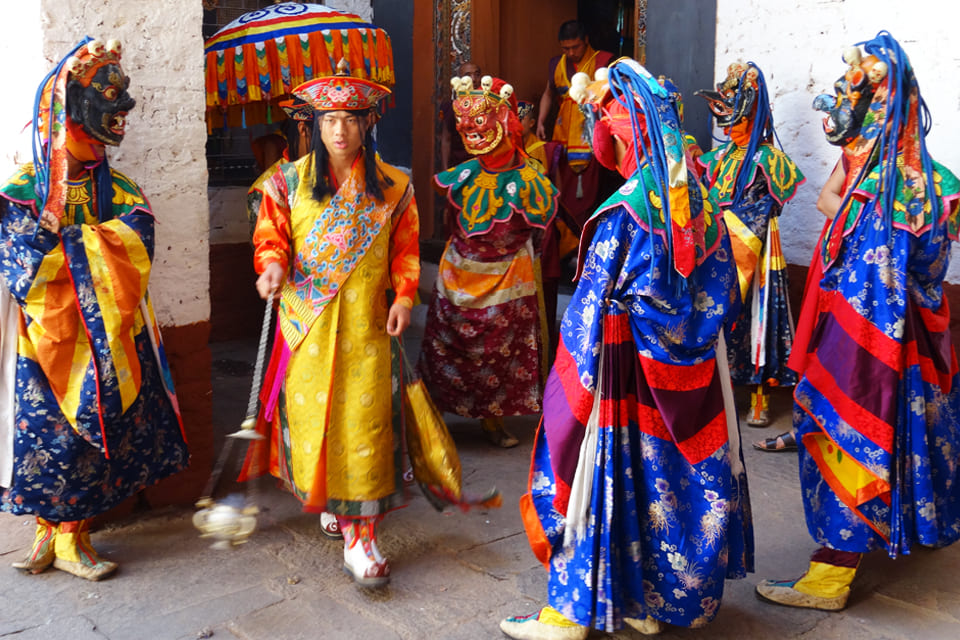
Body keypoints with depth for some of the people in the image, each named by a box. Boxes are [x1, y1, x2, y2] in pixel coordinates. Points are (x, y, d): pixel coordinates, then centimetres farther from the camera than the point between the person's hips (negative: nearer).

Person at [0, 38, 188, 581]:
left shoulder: (119, 190, 6)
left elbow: (135, 245, -11)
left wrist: (61, 242, -17)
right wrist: (93, 250, -12)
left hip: (108, 342, 3)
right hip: (46, 340, -3)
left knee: (96, 437, 6)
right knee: (47, 432, 2)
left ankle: (69, 536, 22)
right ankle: (51, 530, 22)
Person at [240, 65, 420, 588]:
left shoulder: (392, 186, 6)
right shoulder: (289, 181, 6)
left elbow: (405, 248, 9)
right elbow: (272, 235, 4)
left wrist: (403, 295, -3)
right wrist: (272, 267, -17)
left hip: (366, 325, -1)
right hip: (307, 322, 1)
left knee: (364, 421, -6)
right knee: (310, 414, 3)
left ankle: (360, 536, -2)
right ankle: (324, 496, 30)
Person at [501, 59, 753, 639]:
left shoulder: (626, 211, -18)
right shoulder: (699, 202, 3)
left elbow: (592, 306, -17)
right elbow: (722, 295, 10)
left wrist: (572, 377, -9)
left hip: (628, 372, -7)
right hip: (690, 374, 7)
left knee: (605, 479, 4)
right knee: (678, 476, 15)